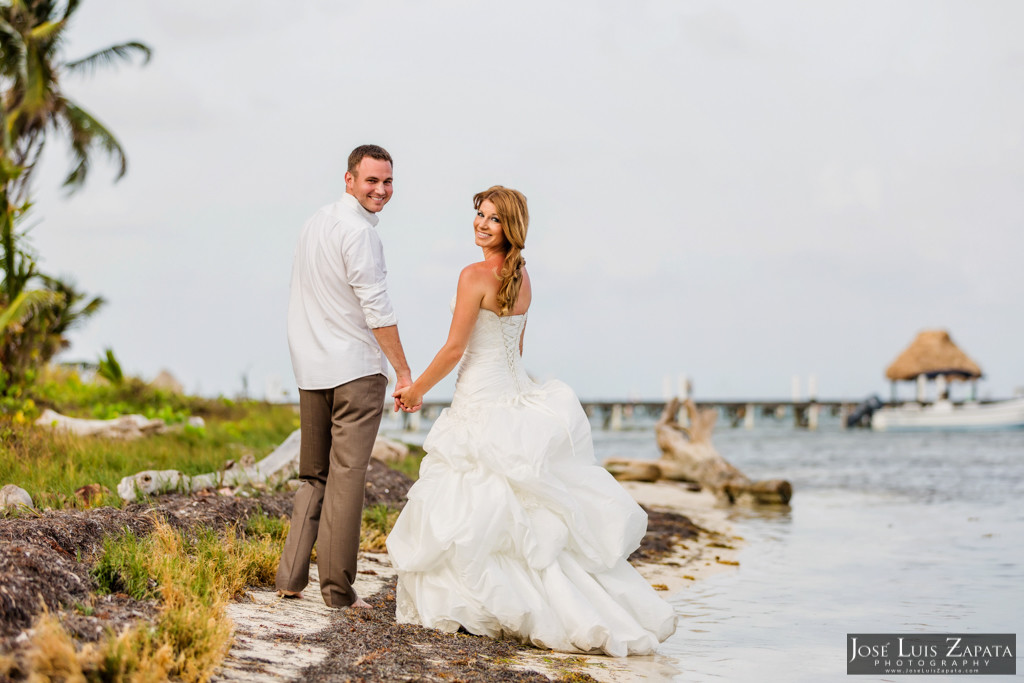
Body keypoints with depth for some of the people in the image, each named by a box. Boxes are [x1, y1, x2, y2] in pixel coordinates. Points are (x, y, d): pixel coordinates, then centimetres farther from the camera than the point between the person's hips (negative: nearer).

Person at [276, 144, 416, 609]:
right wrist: (404, 373, -13)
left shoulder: (314, 223, 15)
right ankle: (337, 587, -1)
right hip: (356, 370, -8)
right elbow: (376, 310, -16)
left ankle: (291, 577, 9)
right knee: (346, 477, -4)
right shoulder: (358, 232, -12)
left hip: (310, 370, 8)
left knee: (313, 477, 14)